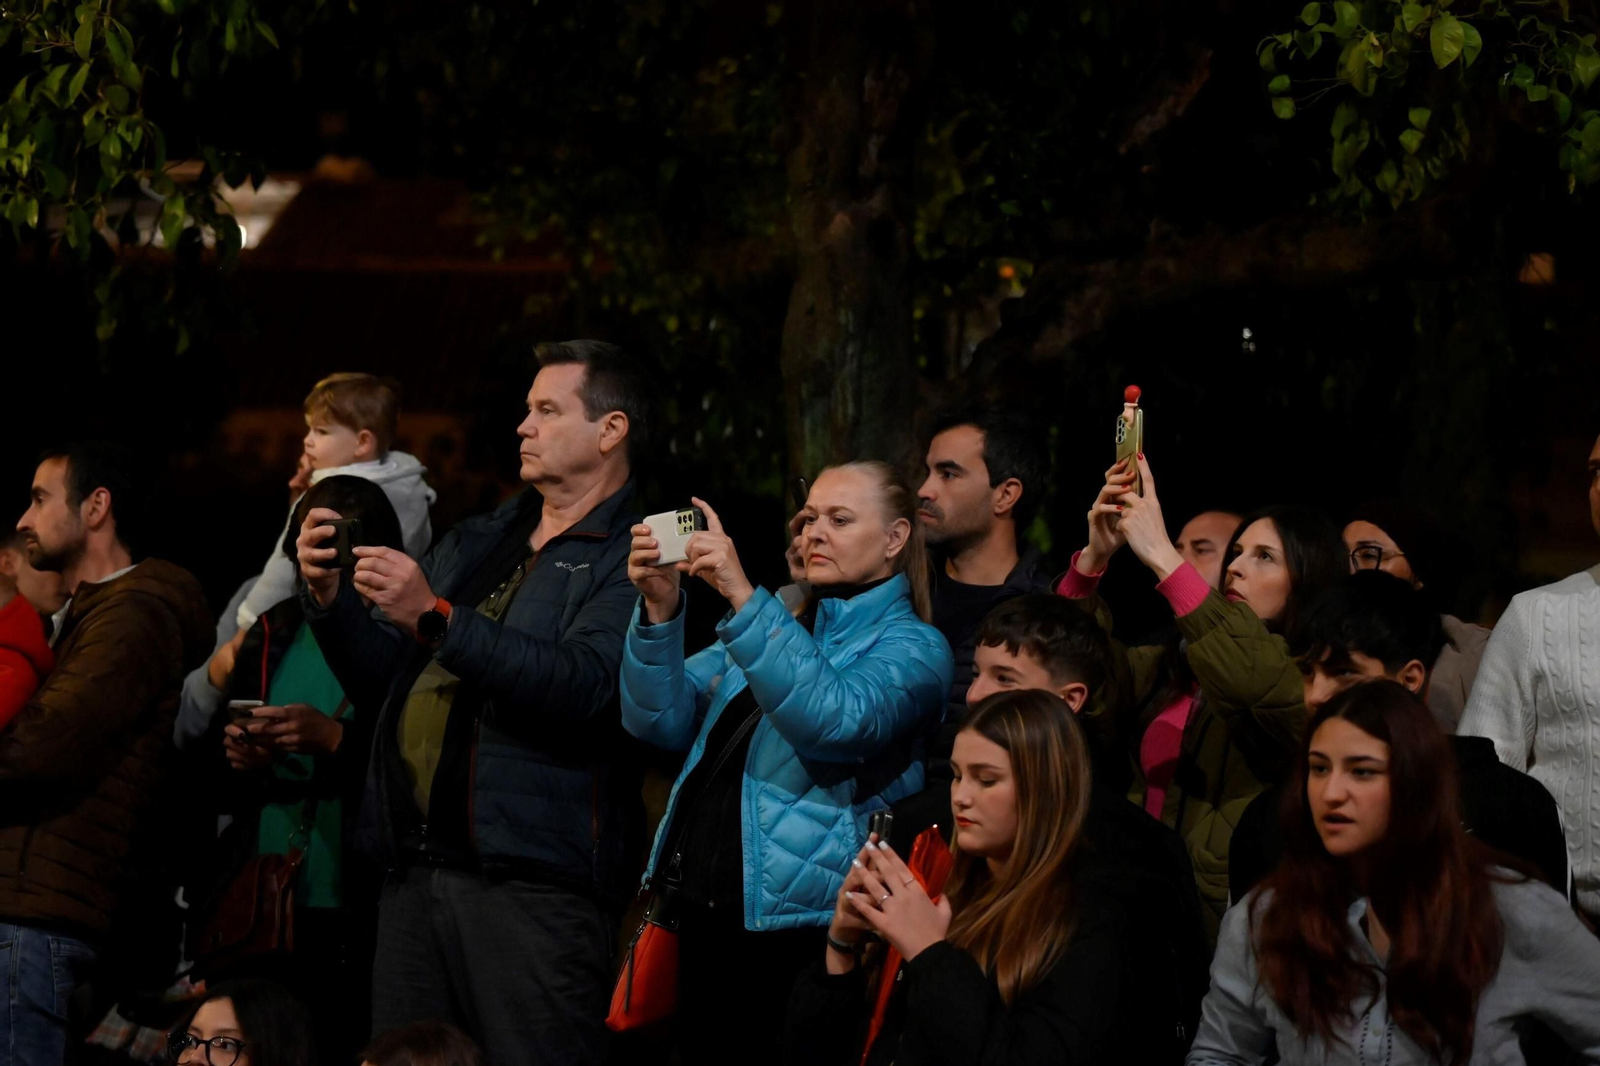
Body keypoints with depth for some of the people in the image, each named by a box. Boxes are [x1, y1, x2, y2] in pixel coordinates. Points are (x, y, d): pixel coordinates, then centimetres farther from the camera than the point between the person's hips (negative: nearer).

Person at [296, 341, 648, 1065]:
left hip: (531, 880, -7)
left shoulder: (631, 560, -3)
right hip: (415, 868, 7)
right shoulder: (476, 545, 21)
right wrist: (330, 596, 4)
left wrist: (436, 619, -23)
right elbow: (381, 685, 22)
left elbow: (585, 686, -20)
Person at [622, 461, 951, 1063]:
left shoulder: (912, 646, -3)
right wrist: (660, 609, -11)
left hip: (795, 922, -6)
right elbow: (661, 721, 7)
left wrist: (742, 597, -29)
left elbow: (834, 721, -25)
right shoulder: (776, 625, 17)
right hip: (705, 911, 6)